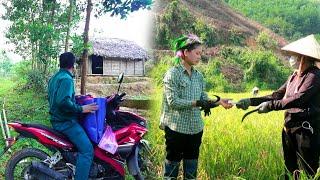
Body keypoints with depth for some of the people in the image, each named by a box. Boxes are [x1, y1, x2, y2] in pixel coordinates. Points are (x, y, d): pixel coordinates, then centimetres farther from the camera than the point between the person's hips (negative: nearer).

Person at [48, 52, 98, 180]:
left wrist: (77, 99, 27)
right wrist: (81, 109, -22)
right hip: (65, 121, -11)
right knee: (87, 149, -19)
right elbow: (63, 101, -30)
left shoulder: (54, 77, 15)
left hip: (57, 119, 11)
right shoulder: (66, 79, -17)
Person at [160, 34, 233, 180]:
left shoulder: (198, 75, 9)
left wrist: (219, 102, -6)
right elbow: (173, 102, -18)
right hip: (176, 128, -6)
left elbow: (204, 99, 10)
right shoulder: (172, 74, -9)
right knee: (173, 164, 5)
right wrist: (196, 103, -24)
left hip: (195, 128, 6)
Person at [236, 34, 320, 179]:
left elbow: (299, 99, -24)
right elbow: (277, 95, 11)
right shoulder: (294, 76, 12)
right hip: (289, 127, 8)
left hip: (307, 129, -8)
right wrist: (251, 101, 3)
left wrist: (270, 106, -23)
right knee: (289, 168, 17)